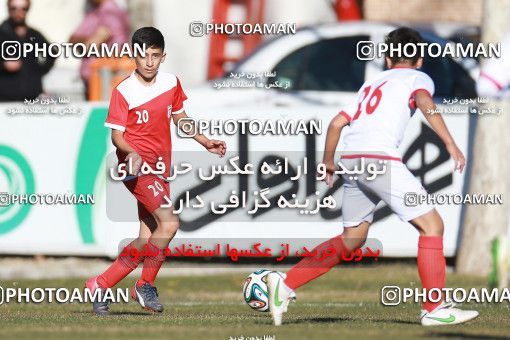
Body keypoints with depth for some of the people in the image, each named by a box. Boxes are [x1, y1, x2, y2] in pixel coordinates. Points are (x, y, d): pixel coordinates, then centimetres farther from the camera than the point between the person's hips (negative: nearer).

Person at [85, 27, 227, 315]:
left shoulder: (171, 83, 5)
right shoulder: (124, 92, -12)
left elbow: (180, 117, 22)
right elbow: (116, 135, -11)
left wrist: (206, 142, 17)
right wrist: (131, 153, -31)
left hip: (160, 167, 7)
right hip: (137, 166, -7)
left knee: (148, 240, 5)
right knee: (169, 224, -21)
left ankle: (103, 284, 11)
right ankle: (147, 286, -5)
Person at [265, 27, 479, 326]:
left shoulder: (372, 84, 29)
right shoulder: (418, 77, 12)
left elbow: (337, 122, 26)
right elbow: (425, 103, -11)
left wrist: (328, 162, 41)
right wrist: (451, 144, -20)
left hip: (351, 159, 7)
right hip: (380, 157, -7)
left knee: (353, 238, 19)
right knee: (432, 225, -2)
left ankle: (286, 284, 14)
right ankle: (435, 309, -6)